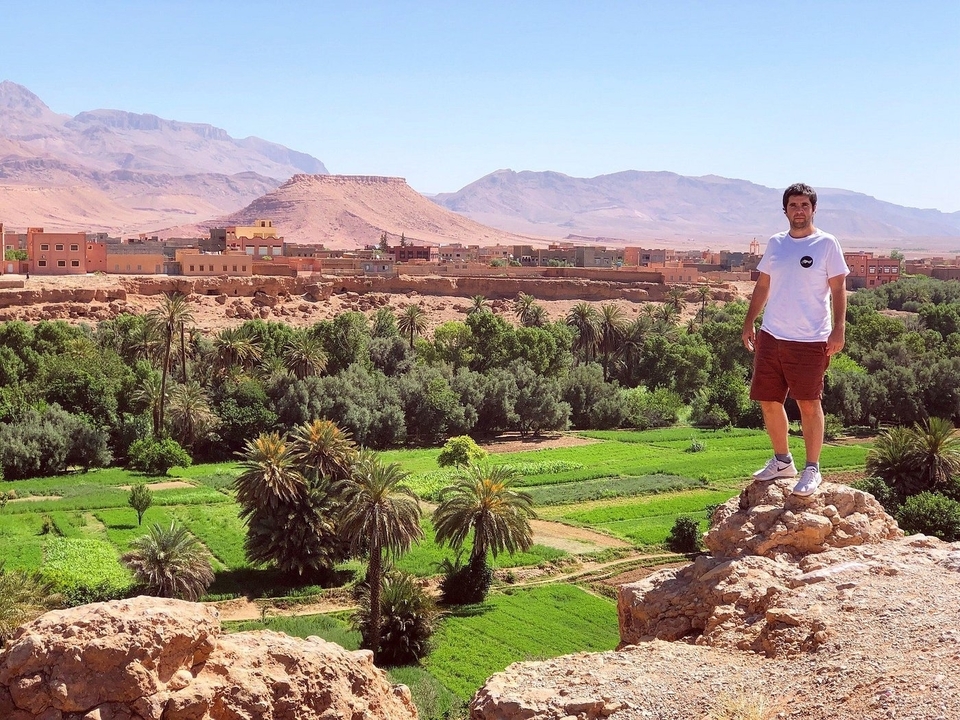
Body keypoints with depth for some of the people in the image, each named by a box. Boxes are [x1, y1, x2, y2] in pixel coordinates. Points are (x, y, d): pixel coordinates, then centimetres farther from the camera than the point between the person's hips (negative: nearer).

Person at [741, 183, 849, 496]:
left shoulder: (826, 244, -3)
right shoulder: (775, 243, 11)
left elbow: (838, 289, -5)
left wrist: (838, 328, -15)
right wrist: (749, 323, 14)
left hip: (810, 341, -5)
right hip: (771, 337, 5)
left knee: (809, 404, 0)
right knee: (768, 401, 9)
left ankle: (812, 469, 11)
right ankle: (782, 461, 26)